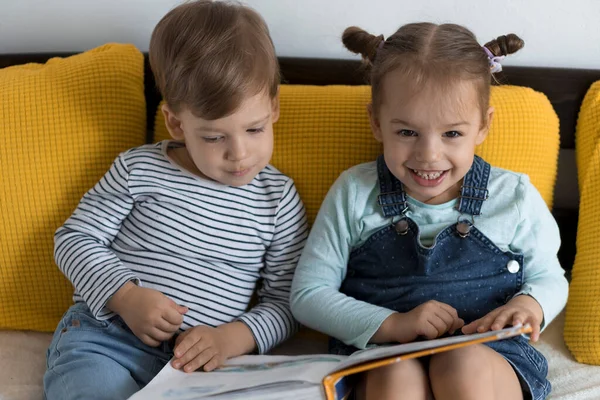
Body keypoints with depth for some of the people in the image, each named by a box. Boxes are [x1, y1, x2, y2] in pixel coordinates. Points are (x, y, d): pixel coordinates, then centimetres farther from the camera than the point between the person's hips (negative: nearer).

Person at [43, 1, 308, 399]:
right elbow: (75, 238, 7)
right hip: (104, 339, -2)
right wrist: (125, 296, -10)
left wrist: (234, 337, -13)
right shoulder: (140, 169, 3)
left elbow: (285, 302, 7)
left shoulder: (279, 198, 5)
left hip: (199, 361, 2)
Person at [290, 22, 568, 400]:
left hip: (489, 354, 1)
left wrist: (530, 304, -10)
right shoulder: (354, 194, 0)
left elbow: (550, 278, 16)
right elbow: (308, 294, 1)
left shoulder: (514, 197, 2)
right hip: (382, 358, 0)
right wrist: (391, 324, -14)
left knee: (465, 365, -34)